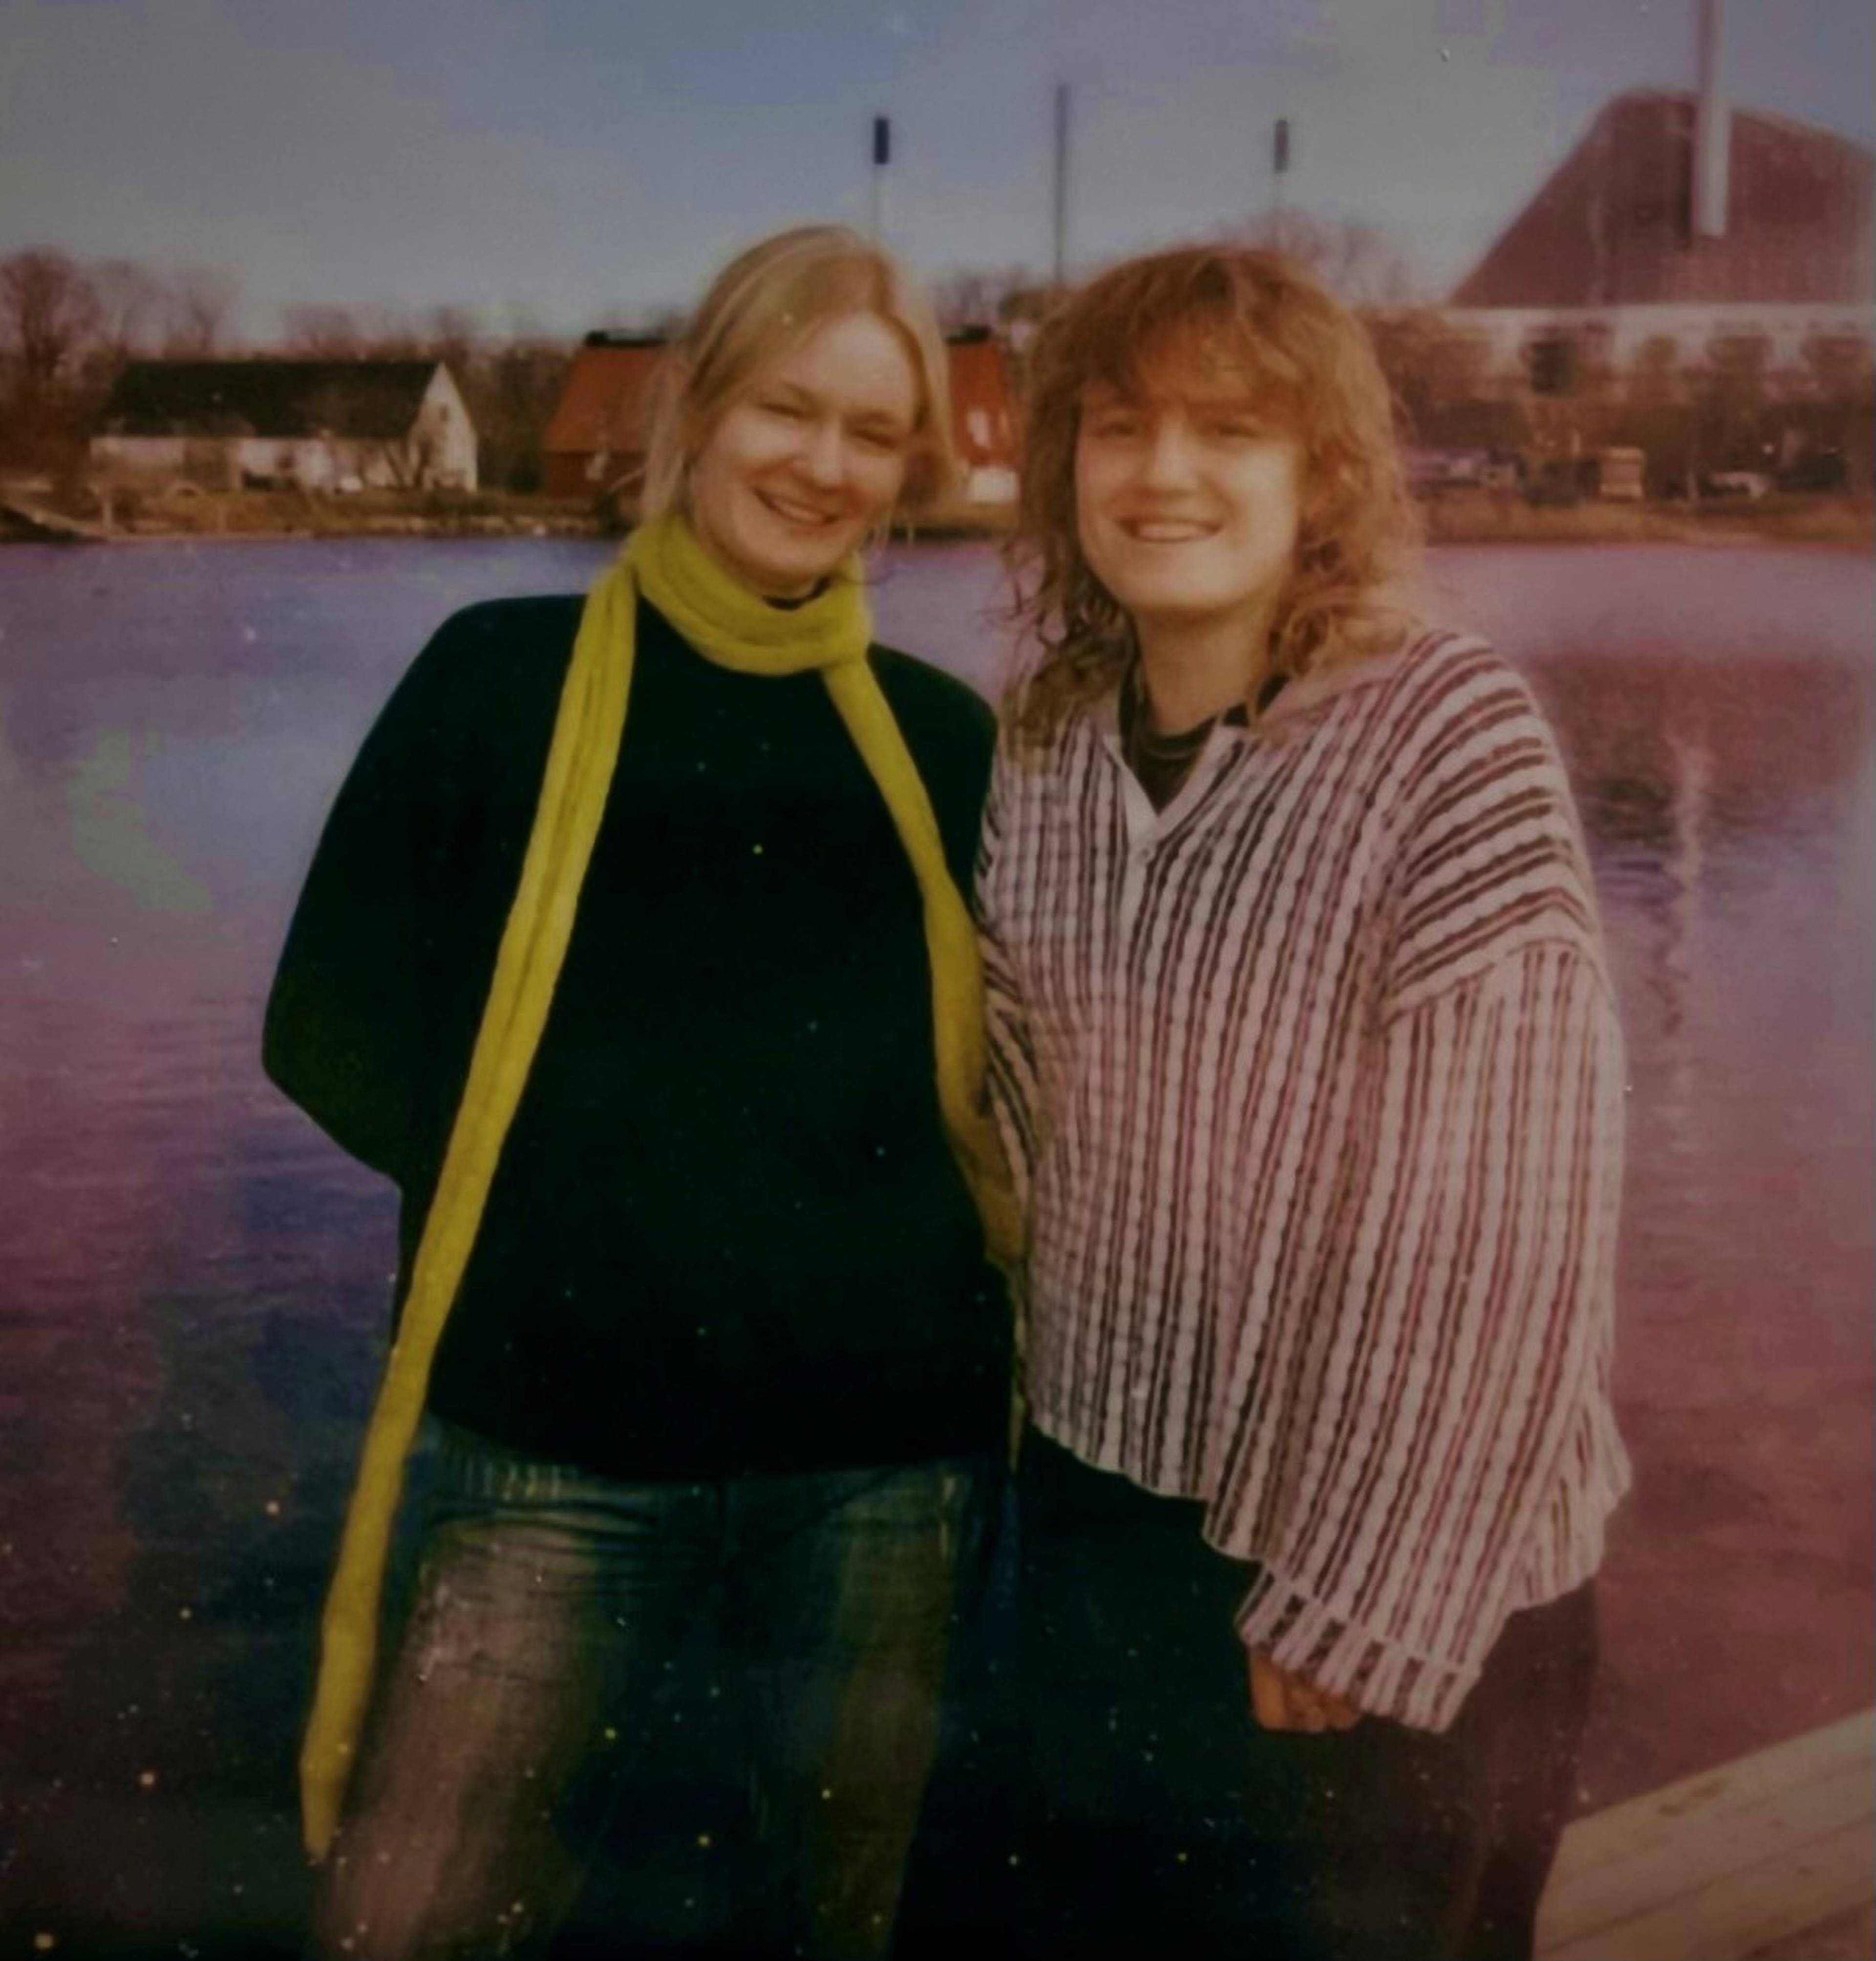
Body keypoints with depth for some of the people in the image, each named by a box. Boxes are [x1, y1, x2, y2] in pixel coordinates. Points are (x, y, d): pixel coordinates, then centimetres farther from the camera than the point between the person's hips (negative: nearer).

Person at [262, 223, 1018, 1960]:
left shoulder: (939, 739, 5)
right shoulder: (501, 675, -1)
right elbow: (334, 1031, -1)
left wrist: (894, 1199, -3)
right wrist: (557, 1176, -7)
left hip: (880, 1464, 3)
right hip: (560, 1456, -2)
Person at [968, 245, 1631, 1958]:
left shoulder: (1453, 739, -17)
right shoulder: (1048, 739, -1)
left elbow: (1512, 1223, -19)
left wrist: (1371, 1593, -16)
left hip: (1400, 1566, -5)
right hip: (1099, 1506, 5)